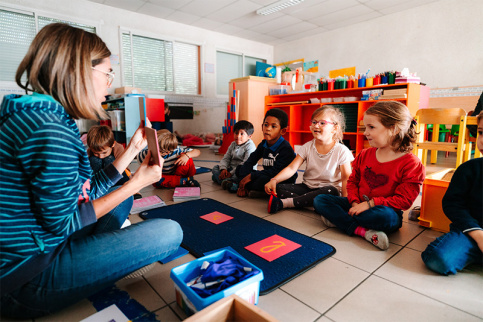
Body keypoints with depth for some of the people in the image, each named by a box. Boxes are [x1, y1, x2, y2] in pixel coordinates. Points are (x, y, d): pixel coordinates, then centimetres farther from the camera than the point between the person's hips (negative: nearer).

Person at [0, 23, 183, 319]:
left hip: (41, 244, 10)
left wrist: (134, 148, 10)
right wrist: (136, 184, -14)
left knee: (122, 201, 24)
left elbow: (90, 190, 7)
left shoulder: (51, 118, 7)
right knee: (169, 232, -16)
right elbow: (62, 223, -20)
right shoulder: (49, 129, -27)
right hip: (26, 280, -10)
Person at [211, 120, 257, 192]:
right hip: (231, 169, 8)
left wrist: (231, 173, -23)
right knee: (215, 168, -1)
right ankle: (225, 181, -30)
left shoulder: (250, 146, -13)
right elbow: (225, 158, 9)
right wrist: (223, 169, -12)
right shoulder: (233, 144, 12)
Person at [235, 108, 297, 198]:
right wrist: (242, 183, -14)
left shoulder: (286, 148, -18)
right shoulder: (263, 145, 4)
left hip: (284, 182, -7)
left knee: (264, 179, -38)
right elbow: (249, 162, 0)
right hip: (267, 177, 7)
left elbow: (276, 172, -24)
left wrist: (251, 176, -20)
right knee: (239, 169, 2)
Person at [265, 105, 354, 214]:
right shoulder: (307, 147, -1)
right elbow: (291, 168, -9)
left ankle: (285, 203, -32)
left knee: (331, 191, -39)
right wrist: (274, 180, -24)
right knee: (277, 188, -16)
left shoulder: (341, 151, -9)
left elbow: (346, 178, -9)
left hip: (328, 188, -2)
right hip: (307, 187, 2)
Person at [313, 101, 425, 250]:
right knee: (320, 200, -12)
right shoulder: (364, 155, 7)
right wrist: (355, 203, -9)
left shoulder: (411, 163, -10)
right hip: (358, 205, 6)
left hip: (385, 210, -5)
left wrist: (370, 204, -23)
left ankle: (339, 219, -19)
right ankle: (363, 231, -24)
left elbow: (404, 200, -15)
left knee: (384, 216, -42)